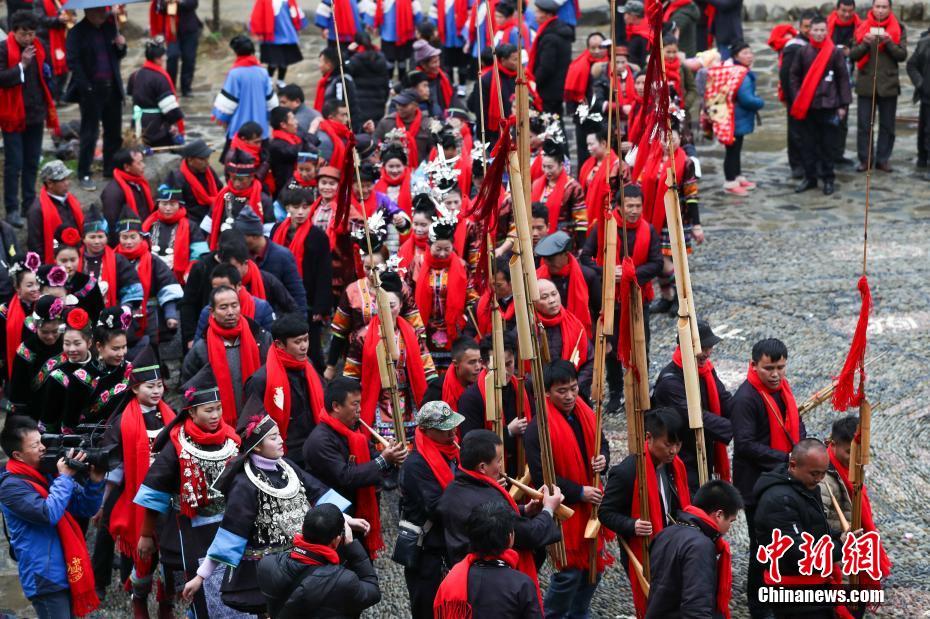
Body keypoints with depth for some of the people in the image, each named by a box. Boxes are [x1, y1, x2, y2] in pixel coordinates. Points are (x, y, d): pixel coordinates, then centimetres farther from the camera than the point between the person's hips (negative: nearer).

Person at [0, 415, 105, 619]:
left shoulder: (49, 473, 10)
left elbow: (86, 509, 14)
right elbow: (49, 514, -24)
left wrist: (94, 483, -5)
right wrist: (65, 478, -13)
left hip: (69, 572, 8)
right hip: (45, 577, -8)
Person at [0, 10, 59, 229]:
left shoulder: (38, 48, 7)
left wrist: (49, 110, 10)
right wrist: (22, 65, -27)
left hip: (35, 113, 6)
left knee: (32, 163, 12)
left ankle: (29, 205, 21)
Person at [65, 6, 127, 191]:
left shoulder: (110, 27, 9)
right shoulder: (78, 32, -8)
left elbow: (119, 56, 18)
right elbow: (73, 62, -11)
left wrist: (121, 46, -4)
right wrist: (86, 86, -16)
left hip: (112, 87, 6)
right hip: (91, 90, -6)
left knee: (114, 131, 11)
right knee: (90, 133, -1)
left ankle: (111, 169, 25)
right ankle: (84, 175, 6)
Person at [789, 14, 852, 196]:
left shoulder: (835, 52, -4)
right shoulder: (803, 52, 2)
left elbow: (843, 79, -1)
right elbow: (794, 76, 10)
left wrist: (843, 104, -3)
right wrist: (797, 98, 1)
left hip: (829, 106, -2)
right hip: (808, 106, 2)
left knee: (828, 144, 3)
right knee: (809, 143, 7)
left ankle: (828, 179, 12)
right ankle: (810, 177, 16)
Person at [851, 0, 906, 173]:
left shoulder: (898, 29, 2)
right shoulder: (862, 28, 3)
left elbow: (902, 55, -4)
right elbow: (853, 55, -1)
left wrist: (888, 42, -19)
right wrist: (865, 43, -19)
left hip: (889, 85, 0)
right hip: (866, 83, 0)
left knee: (887, 125, 5)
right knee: (864, 124, -1)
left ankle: (883, 159, 13)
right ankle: (865, 159, 6)